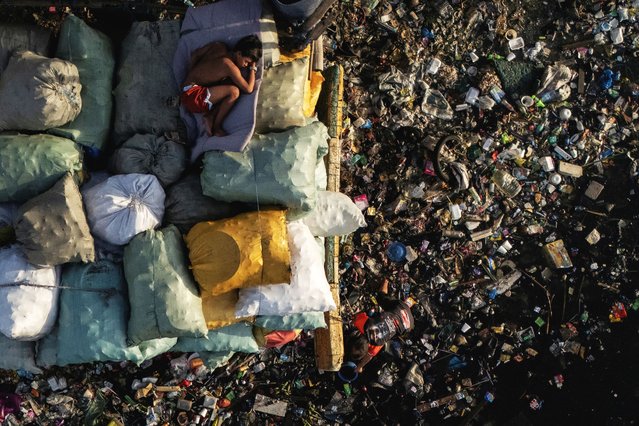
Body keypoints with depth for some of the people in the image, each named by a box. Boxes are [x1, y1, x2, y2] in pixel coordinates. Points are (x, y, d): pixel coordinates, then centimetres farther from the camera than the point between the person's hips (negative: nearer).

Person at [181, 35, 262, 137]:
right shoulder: (230, 67, -18)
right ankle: (216, 127, -9)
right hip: (192, 97, -10)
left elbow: (195, 55, 15)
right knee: (234, 92, -24)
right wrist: (253, 68, 0)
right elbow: (249, 89, -14)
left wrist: (189, 78, 19)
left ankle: (211, 116, -3)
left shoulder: (219, 46, 6)